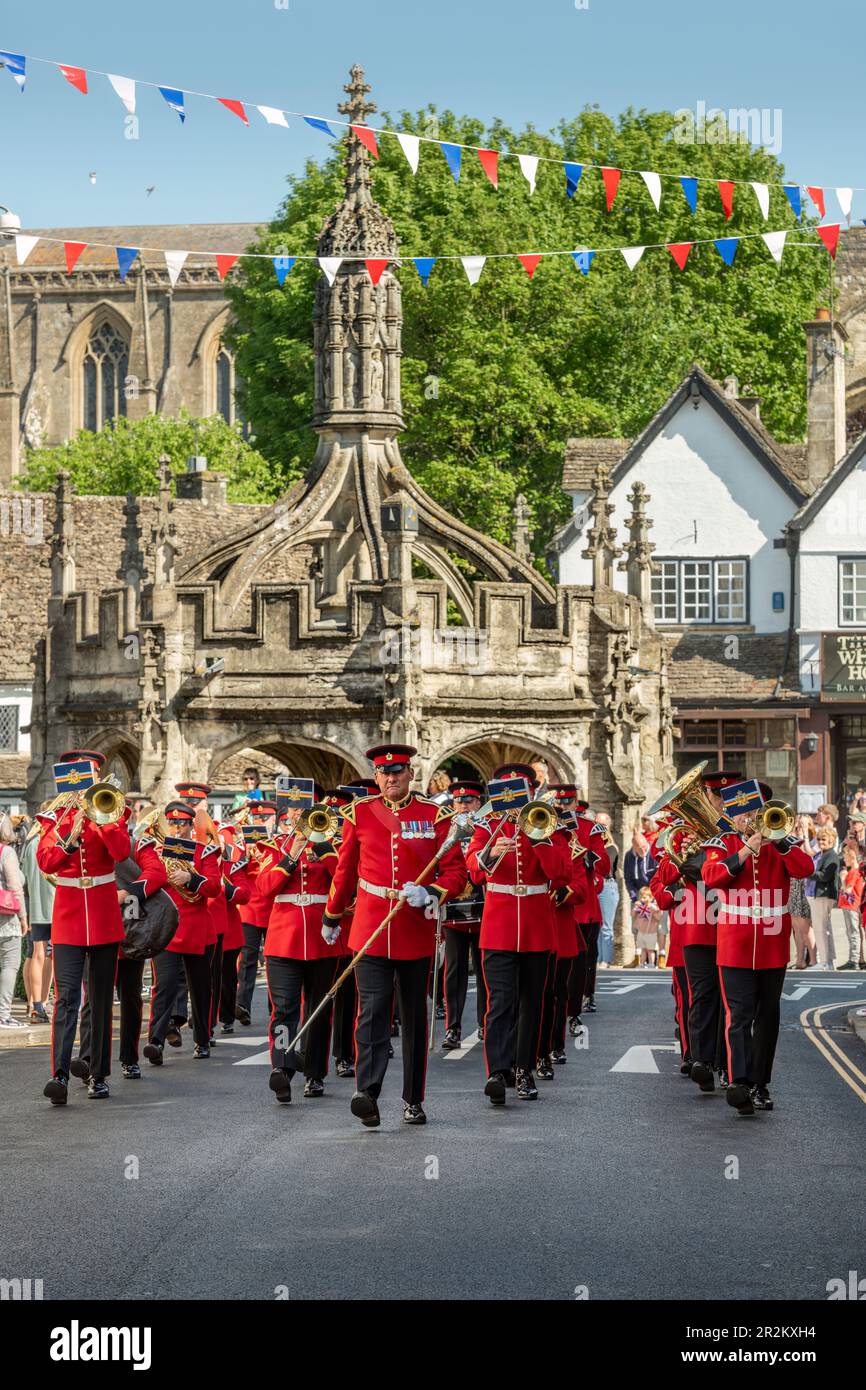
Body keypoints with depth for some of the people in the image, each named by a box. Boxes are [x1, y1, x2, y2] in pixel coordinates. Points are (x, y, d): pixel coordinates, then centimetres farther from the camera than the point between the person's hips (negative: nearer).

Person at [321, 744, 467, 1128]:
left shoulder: (435, 815, 2)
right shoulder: (360, 814, 4)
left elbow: (456, 872, 1)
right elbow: (345, 870, 16)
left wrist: (429, 894, -18)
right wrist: (331, 917, 24)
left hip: (416, 930, 1)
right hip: (370, 928, -1)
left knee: (415, 1017, 9)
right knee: (372, 1011, -14)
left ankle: (413, 1101, 18)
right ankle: (367, 1095, -25)